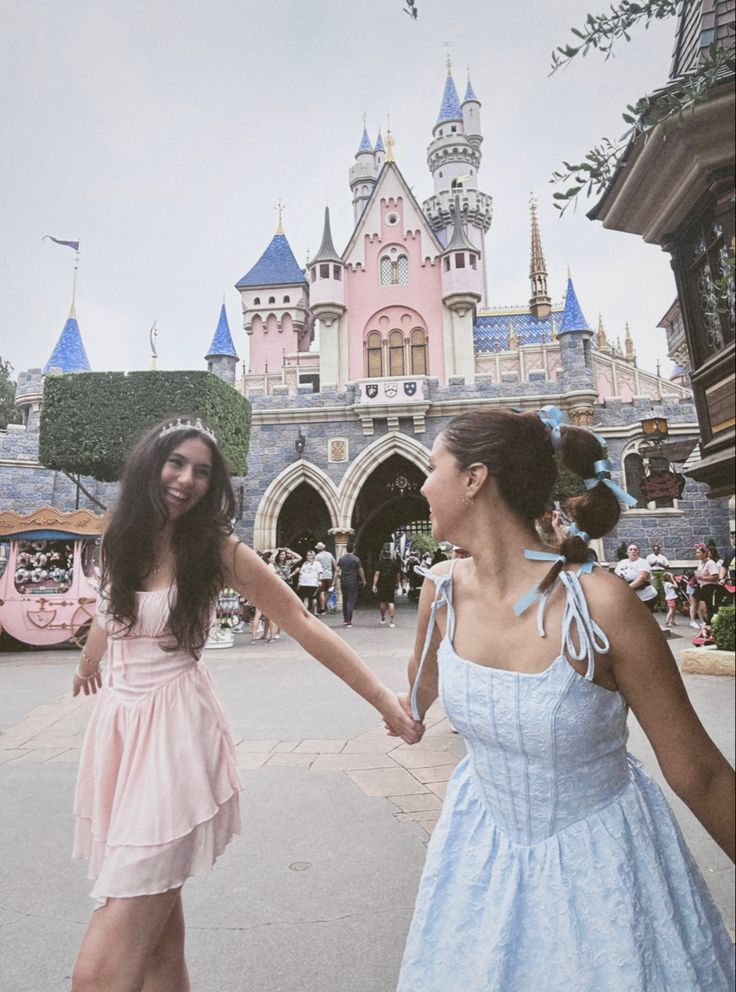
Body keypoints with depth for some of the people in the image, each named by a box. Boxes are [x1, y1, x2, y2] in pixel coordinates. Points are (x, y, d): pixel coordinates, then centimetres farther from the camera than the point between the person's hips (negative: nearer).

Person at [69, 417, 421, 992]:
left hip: (174, 733, -5)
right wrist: (87, 665, 46)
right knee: (155, 934, 14)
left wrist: (385, 701, -14)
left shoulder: (217, 549, -8)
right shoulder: (122, 540, 6)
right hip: (117, 728, 5)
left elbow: (304, 626, -9)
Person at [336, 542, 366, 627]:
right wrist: (363, 580, 10)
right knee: (351, 601, -2)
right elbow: (360, 571, -2)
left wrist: (335, 580, 10)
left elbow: (337, 571, 2)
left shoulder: (341, 558, 4)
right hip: (353, 583, -4)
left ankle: (345, 620, 23)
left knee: (345, 601, 16)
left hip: (343, 582, 4)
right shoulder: (356, 559, -6)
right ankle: (349, 621, -6)